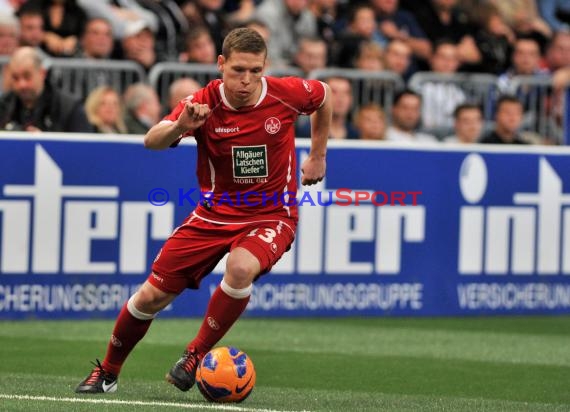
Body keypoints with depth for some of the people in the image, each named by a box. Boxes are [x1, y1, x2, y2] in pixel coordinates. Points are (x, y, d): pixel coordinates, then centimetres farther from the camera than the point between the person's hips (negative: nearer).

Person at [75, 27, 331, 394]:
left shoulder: (286, 94, -14)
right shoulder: (203, 104, -16)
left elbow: (324, 94, 9)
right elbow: (152, 142, -28)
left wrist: (318, 155, 12)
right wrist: (179, 126, -50)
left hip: (271, 215, -2)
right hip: (215, 213, 2)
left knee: (241, 267, -35)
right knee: (152, 296, -1)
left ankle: (197, 355, -14)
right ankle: (108, 372, 25)